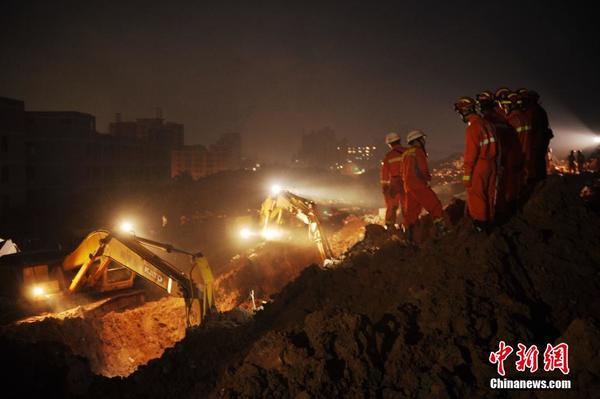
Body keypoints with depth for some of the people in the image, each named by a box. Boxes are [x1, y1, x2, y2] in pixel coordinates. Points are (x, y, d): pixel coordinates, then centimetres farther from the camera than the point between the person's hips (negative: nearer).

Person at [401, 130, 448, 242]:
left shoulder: (406, 153, 17)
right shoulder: (418, 151, -7)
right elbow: (423, 170, -13)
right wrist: (428, 177, 7)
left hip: (408, 186, 8)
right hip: (418, 185, -8)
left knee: (410, 211, 8)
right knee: (435, 206, -4)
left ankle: (409, 237, 8)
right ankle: (442, 231, -9)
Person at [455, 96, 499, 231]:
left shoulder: (473, 127, -18)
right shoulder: (487, 124, 7)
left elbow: (471, 153, -19)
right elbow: (496, 146, 11)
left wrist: (467, 173, -15)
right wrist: (494, 162, 19)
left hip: (479, 166, -8)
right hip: (491, 164, 8)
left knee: (475, 195, 3)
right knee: (489, 194, 15)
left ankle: (480, 223, 8)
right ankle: (489, 221, 26)